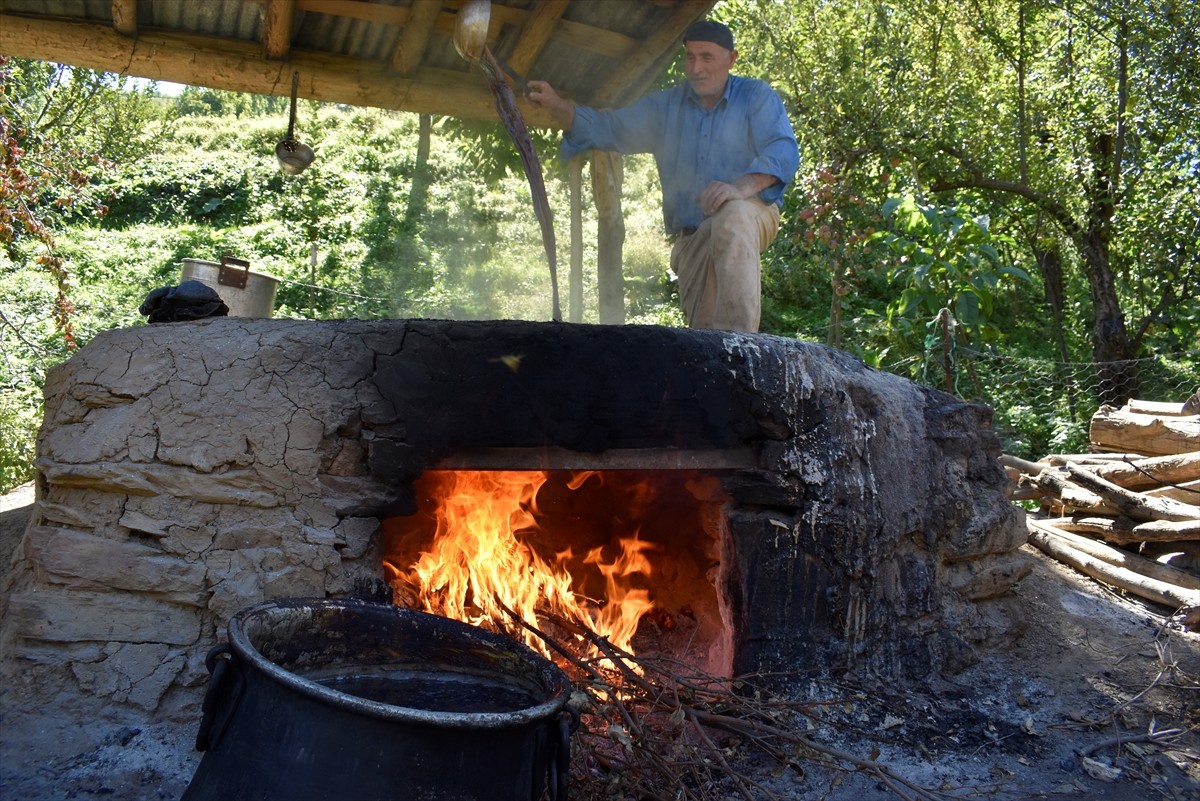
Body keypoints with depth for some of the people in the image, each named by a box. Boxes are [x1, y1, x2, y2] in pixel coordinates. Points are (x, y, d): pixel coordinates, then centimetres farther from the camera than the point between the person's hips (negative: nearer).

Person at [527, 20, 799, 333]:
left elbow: (782, 151, -14)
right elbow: (605, 127, 9)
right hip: (691, 237, 5)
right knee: (704, 330, -8)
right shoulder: (664, 106, 14)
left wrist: (740, 187, -34)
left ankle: (738, 338, -47)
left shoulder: (756, 96, 2)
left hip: (751, 215, -5)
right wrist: (556, 105, -10)